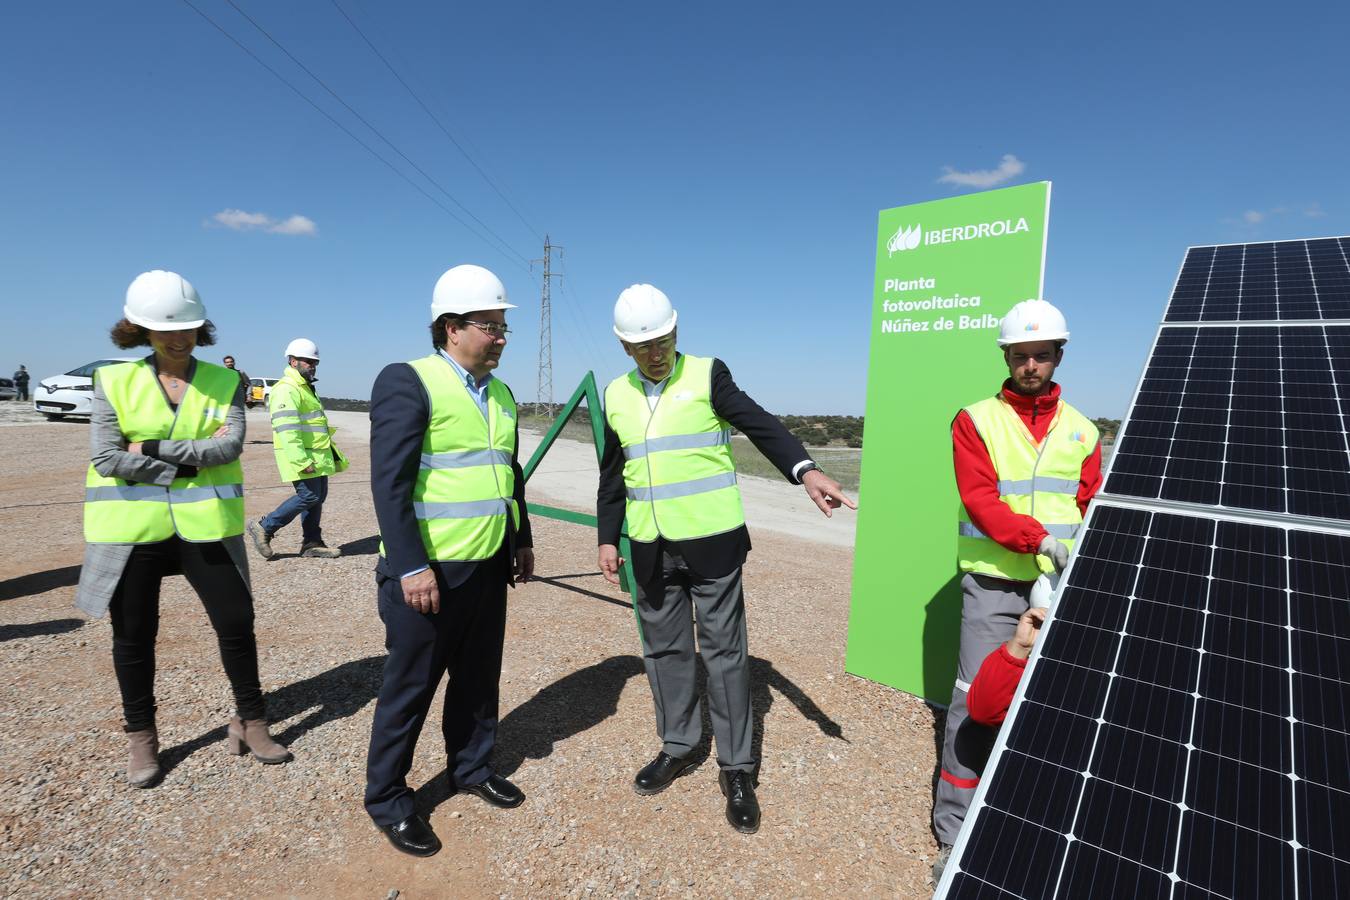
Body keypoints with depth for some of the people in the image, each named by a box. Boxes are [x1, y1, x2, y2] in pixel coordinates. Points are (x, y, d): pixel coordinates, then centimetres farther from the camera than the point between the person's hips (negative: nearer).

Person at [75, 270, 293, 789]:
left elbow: (231, 445, -13)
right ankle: (141, 738, 31)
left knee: (236, 622, 3)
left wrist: (153, 448, -15)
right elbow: (107, 458, -10)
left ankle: (250, 722, 22)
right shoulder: (114, 381, 0)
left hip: (205, 526, 0)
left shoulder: (225, 382, 1)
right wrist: (189, 462, -13)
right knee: (134, 635, 11)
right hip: (132, 528, 0)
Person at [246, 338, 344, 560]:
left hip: (316, 456, 10)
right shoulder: (286, 389, -13)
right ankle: (264, 527, 4)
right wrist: (301, 460, -27)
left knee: (318, 497, 9)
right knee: (309, 496, -11)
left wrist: (333, 454, 27)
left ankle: (312, 543, 17)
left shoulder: (305, 388, 21)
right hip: (301, 456, -10)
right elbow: (287, 429, -22)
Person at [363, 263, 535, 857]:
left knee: (479, 675, 18)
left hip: (488, 566, 7)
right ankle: (387, 798, 29)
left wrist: (522, 541, 16)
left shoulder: (501, 394, 11)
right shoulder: (408, 381, -12)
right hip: (428, 569, -6)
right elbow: (389, 481, -17)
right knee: (410, 685, 9)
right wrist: (411, 567, -20)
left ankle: (472, 767, 39)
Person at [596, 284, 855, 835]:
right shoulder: (616, 395, 9)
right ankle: (677, 747, 34)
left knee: (724, 651, 4)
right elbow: (612, 476, 15)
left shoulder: (707, 376, -4)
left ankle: (737, 769, 19)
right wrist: (607, 538, 11)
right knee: (664, 649, 15)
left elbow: (761, 426, -14)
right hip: (651, 549, 5)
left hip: (711, 541, -4)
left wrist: (805, 471, -31)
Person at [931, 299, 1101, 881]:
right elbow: (979, 499, -13)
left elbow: (1093, 511, 8)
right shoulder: (975, 421, -2)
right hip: (993, 584, -3)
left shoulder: (1081, 430, 10)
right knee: (976, 699, -4)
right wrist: (1038, 537, -25)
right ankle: (954, 831, 7)